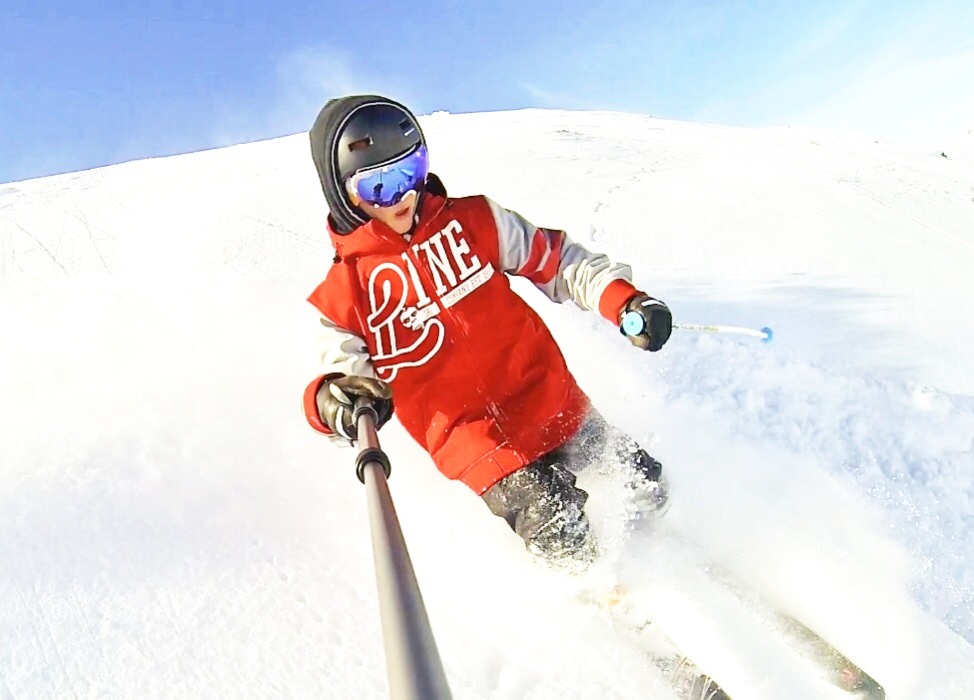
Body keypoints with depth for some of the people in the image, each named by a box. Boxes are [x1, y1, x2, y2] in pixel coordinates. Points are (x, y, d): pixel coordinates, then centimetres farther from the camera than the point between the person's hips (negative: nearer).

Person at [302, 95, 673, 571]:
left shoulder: (471, 220, 2)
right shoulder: (344, 293, -2)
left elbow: (554, 259, 9)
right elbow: (341, 367, -7)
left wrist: (623, 299, -6)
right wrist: (335, 402, -33)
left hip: (550, 399, 4)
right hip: (468, 434, -3)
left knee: (645, 490, 6)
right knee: (561, 539, -19)